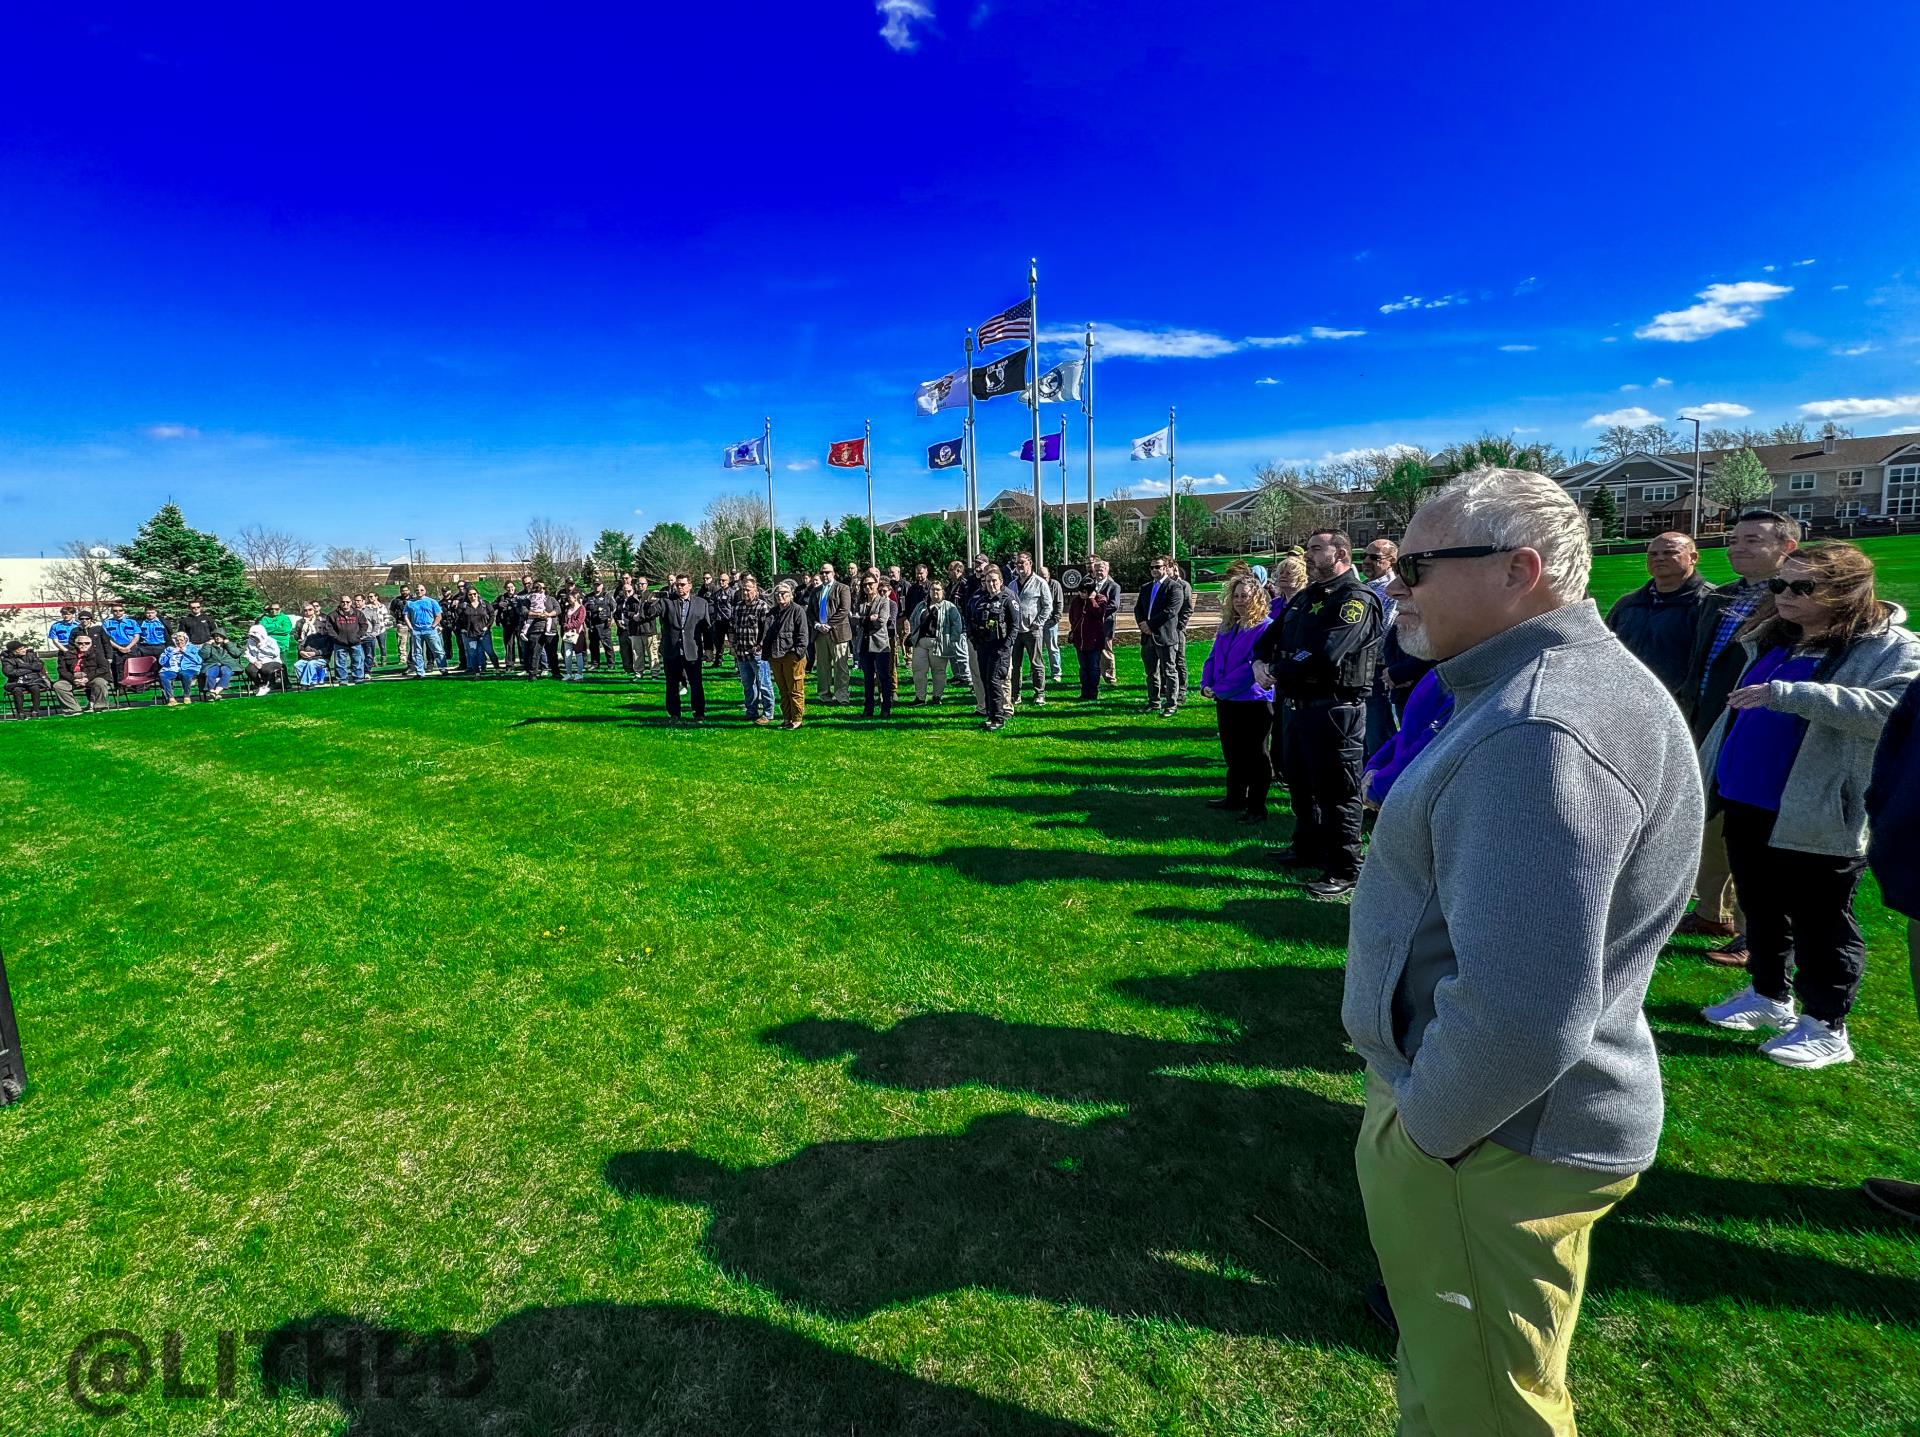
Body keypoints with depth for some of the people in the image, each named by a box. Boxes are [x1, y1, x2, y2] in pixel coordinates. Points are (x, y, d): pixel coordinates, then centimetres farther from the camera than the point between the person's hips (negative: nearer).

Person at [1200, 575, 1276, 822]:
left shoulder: (1265, 627, -12)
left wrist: (1223, 688, -20)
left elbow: (1257, 665, -20)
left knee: (1254, 756, 2)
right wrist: (1206, 684, -3)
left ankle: (1257, 808, 11)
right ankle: (1236, 799, 32)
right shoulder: (1227, 626, 13)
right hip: (1225, 701, 8)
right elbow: (1213, 657, 15)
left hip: (1253, 701, -8)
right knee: (1232, 753, 18)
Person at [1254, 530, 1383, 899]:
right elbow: (1270, 636, 17)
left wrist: (1279, 673, -12)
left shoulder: (1356, 599, -13)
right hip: (1296, 704, 9)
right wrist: (1261, 662, -5)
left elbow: (1323, 656, -25)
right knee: (1299, 782, 20)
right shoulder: (1304, 597, 17)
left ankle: (1343, 871, 8)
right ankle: (1308, 848, 37)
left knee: (1336, 792, -2)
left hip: (1333, 710, -9)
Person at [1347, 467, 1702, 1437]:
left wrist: (1420, 1126, -16)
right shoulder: (1538, 688, 7)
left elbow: (1524, 1011, -33)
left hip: (1491, 1140, -9)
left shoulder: (1540, 732, -28)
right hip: (1504, 1111, 9)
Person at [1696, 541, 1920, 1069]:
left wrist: (1786, 694, -33)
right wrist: (1704, 772, 17)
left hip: (1819, 819, -7)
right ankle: (1768, 996, 34)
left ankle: (1825, 1027, 19)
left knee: (1820, 926, 5)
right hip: (1746, 806, 7)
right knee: (1761, 911, 19)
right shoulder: (1770, 640, 11)